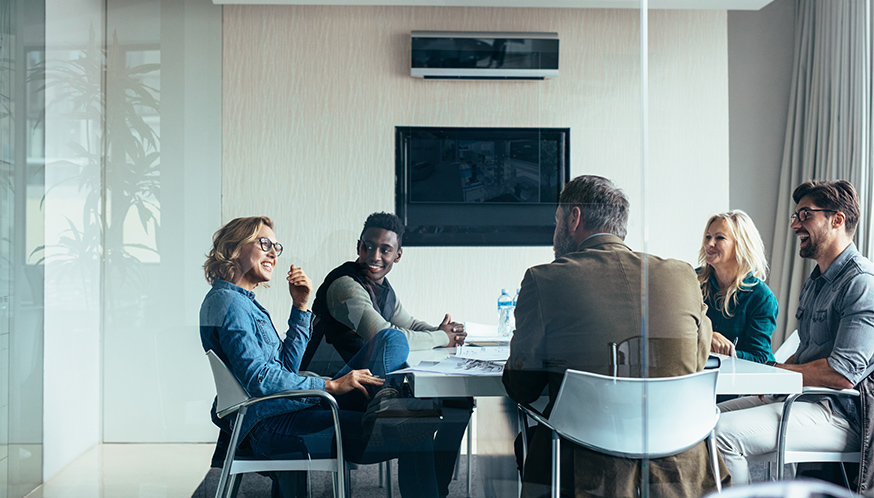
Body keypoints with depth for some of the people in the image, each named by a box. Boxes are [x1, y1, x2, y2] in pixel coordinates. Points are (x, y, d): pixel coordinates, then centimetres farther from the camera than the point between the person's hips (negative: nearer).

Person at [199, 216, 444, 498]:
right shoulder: (227, 300, -10)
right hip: (267, 427, -10)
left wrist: (300, 307, 11)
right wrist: (332, 385, -17)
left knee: (391, 338, 5)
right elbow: (258, 380, -20)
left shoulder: (244, 301, 22)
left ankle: (382, 400, -21)